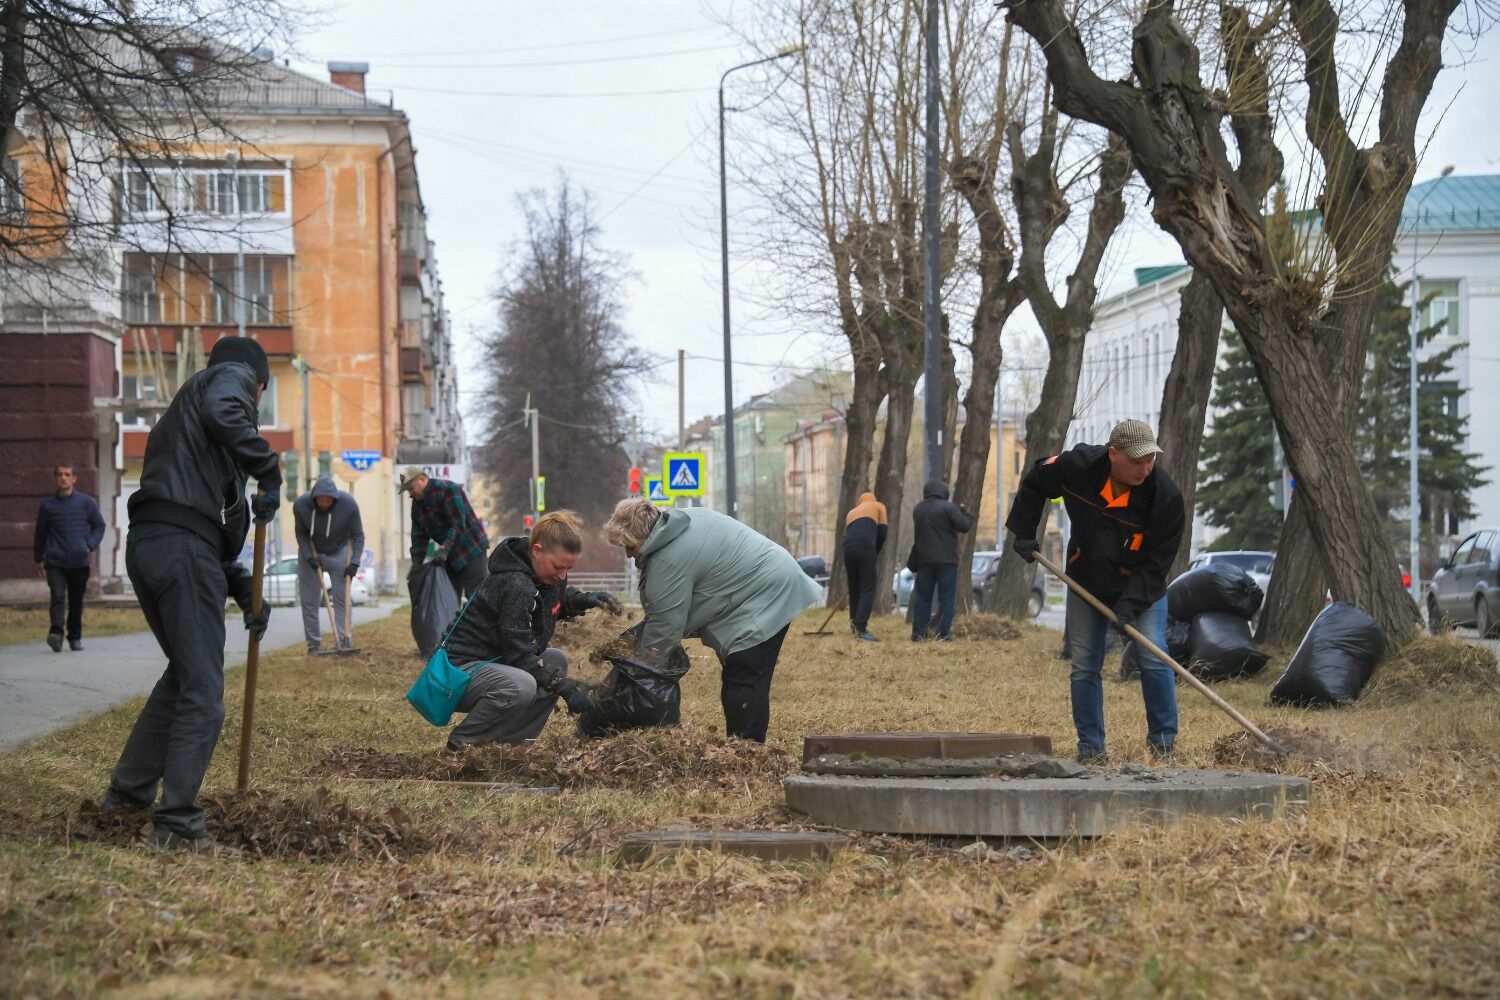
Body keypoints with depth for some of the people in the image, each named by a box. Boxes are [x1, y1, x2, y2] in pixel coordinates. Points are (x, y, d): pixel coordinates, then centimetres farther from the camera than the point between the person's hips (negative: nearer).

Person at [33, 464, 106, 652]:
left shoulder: (86, 502, 3)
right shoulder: (47, 505, 4)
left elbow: (99, 525, 11)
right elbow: (40, 533, 16)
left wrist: (90, 545, -5)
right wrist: (38, 559, 19)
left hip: (79, 561, 1)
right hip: (55, 562, -1)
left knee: (76, 601, 9)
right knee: (58, 596, -19)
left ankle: (75, 637, 21)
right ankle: (56, 632, -31)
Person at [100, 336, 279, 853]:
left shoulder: (189, 401, 33)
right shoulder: (232, 376, 8)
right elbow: (222, 413, -20)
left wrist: (245, 591, 25)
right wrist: (269, 471, -11)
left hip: (145, 542, 9)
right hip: (182, 545, -9)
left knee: (183, 673, 26)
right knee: (202, 693, -7)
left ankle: (128, 789, 34)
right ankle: (177, 826, -9)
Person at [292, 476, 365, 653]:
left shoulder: (348, 504, -25)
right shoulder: (300, 505, -24)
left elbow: (358, 535, -13)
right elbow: (301, 533, -8)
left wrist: (354, 562, -22)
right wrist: (309, 556, -20)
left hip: (339, 552, -1)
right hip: (310, 553, 1)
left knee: (342, 597, -5)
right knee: (309, 600, -1)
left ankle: (344, 641, -3)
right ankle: (314, 643, 5)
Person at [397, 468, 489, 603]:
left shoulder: (448, 489, -16)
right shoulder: (417, 504, 9)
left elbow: (458, 524, -23)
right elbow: (419, 538, 10)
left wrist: (444, 549, -30)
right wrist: (416, 565, 0)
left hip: (471, 550, -8)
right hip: (450, 556, 8)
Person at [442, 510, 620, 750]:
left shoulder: (548, 574, 4)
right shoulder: (515, 585, -24)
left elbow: (557, 601, 28)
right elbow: (520, 654, -24)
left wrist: (584, 600, 6)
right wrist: (564, 686, -24)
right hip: (462, 667, -11)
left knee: (557, 660, 15)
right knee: (521, 685, -36)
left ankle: (506, 742, 6)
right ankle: (462, 742, -14)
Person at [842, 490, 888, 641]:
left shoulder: (851, 512, 35)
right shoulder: (878, 506, 24)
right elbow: (882, 534, 12)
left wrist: (846, 566, 37)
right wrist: (875, 553, 26)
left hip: (848, 549, 4)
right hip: (865, 548, -4)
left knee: (854, 589, 19)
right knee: (868, 589, -4)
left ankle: (855, 622, 25)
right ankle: (861, 629, -16)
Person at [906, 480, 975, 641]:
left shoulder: (917, 510, 10)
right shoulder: (948, 507, -9)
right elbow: (964, 526, -10)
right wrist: (966, 513, 7)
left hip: (924, 561, 4)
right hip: (946, 561, -4)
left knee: (922, 598, 9)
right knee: (946, 598, -1)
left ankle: (918, 633, 5)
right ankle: (944, 634, -8)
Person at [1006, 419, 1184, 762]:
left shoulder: (1165, 494, -26)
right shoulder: (1079, 466, -21)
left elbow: (1158, 562, -20)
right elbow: (1034, 482, 2)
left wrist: (1131, 604, -28)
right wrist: (1023, 532, -1)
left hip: (1143, 588, -2)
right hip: (1086, 583, 2)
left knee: (1155, 661, -12)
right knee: (1084, 667, 1)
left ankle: (1164, 742, 0)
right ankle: (1090, 746, 9)